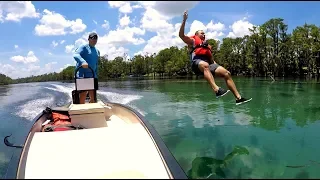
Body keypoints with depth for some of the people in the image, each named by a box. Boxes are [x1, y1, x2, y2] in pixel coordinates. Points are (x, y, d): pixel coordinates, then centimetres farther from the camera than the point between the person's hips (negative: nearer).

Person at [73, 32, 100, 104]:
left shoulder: (97, 51, 18)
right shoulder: (84, 47, -2)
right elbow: (75, 55, -20)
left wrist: (96, 76, 20)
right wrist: (82, 62, -38)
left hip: (92, 76, 7)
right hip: (82, 75, -6)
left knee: (93, 97, 5)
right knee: (83, 95, -8)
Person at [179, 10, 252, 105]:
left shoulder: (208, 45, 36)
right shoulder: (192, 41, 21)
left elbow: (212, 60, 31)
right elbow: (181, 35, 4)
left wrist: (216, 67, 13)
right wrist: (184, 21, -3)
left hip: (208, 63, 6)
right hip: (197, 62, -5)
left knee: (227, 73, -13)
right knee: (205, 65, -42)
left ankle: (238, 98, -17)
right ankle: (217, 90, -58)